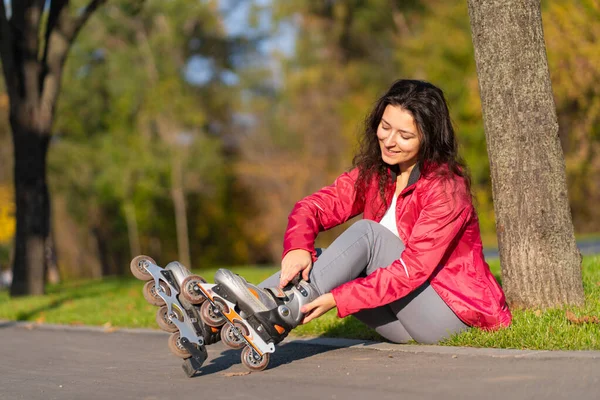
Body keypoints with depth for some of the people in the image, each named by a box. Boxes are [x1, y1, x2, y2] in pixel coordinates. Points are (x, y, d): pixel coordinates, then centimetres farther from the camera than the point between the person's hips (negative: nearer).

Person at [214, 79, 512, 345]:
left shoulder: (446, 189, -17)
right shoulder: (373, 173, 5)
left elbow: (412, 269, -24)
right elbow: (315, 206, -5)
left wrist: (338, 299, -33)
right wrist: (298, 248, -28)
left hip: (450, 311, -6)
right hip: (401, 321, 6)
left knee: (365, 233, -24)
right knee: (313, 260, -14)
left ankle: (282, 315, -33)